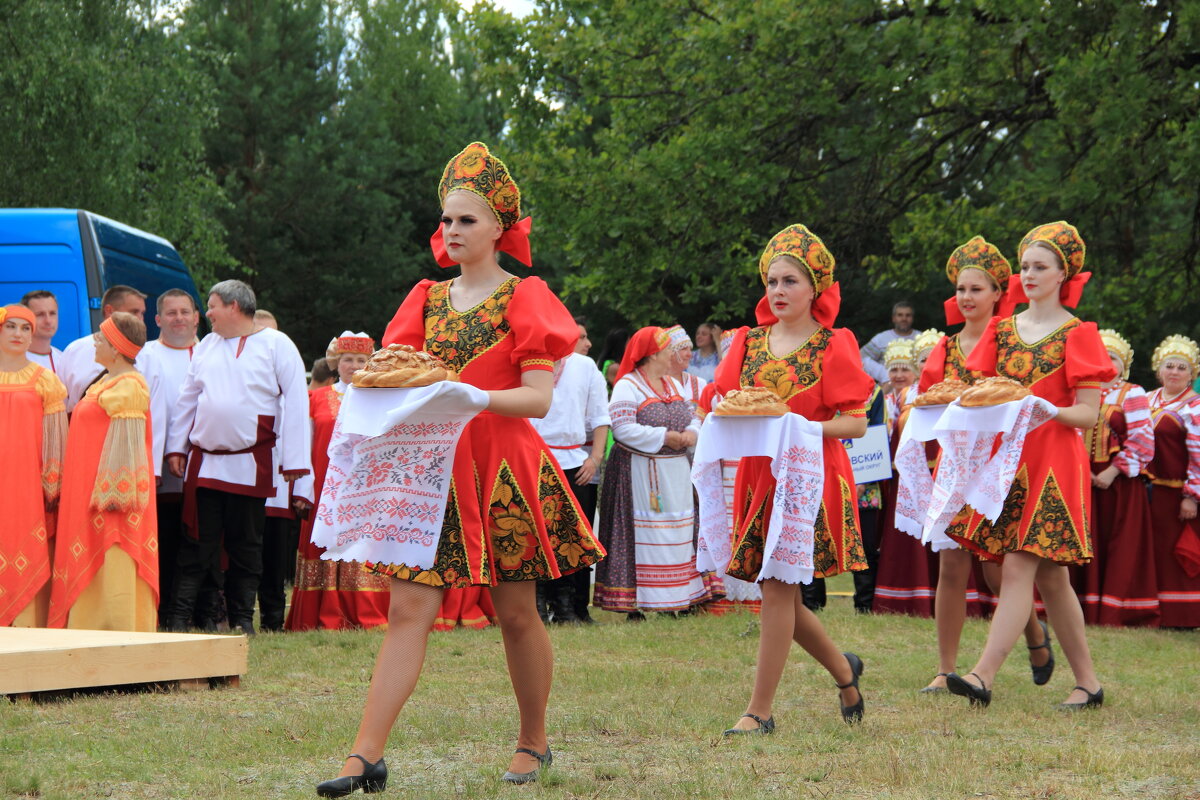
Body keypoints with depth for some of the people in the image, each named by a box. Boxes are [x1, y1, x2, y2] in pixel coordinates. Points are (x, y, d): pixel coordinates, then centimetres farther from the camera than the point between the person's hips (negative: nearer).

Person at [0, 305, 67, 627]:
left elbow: (56, 439, 4)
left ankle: (28, 623, -4)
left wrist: (53, 486, -3)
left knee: (29, 555, -4)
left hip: (28, 481, -1)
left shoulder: (44, 380, 7)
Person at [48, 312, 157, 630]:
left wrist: (110, 492, -22)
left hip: (112, 496, -10)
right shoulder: (106, 383, 18)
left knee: (113, 573, -8)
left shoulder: (127, 386, -12)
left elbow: (124, 443, -19)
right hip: (90, 494, 10)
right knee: (92, 575, 10)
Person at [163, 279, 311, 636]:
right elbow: (187, 399, 19)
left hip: (251, 465, -4)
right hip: (203, 463, 4)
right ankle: (179, 617, 1)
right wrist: (176, 447, 11)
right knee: (197, 541, 1)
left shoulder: (276, 345, 0)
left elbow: (296, 403, -3)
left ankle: (242, 619, 11)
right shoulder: (206, 346, 14)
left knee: (246, 545, 4)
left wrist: (294, 460, -8)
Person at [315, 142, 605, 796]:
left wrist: (467, 396, -21)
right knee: (408, 609, -7)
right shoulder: (427, 299, 14)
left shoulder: (524, 298, 0)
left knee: (517, 613, 5)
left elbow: (539, 398, -9)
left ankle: (534, 741, 23)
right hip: (433, 469, 3)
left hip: (505, 471, -3)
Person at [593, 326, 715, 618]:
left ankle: (680, 598, 14)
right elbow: (623, 429, -20)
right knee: (642, 537, -8)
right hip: (639, 473, -8)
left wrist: (690, 434, -8)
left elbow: (693, 417, 16)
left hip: (675, 473, 8)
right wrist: (664, 437, -18)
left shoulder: (674, 385, 16)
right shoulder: (628, 386, -9)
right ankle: (633, 604, -5)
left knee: (678, 533, 8)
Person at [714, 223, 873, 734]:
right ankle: (843, 670, 32)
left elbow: (855, 423, -7)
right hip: (759, 475, 5)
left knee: (778, 588, -11)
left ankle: (760, 710, -6)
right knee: (778, 594, 7)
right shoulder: (748, 342, 11)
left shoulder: (833, 346, -3)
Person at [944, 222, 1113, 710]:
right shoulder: (1001, 330, 14)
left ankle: (984, 675, -22)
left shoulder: (1078, 335, -2)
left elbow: (1088, 414, -8)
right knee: (1049, 577, 7)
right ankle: (1087, 682, 15)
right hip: (1006, 459, 6)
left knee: (1019, 567, -14)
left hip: (1053, 464, -6)